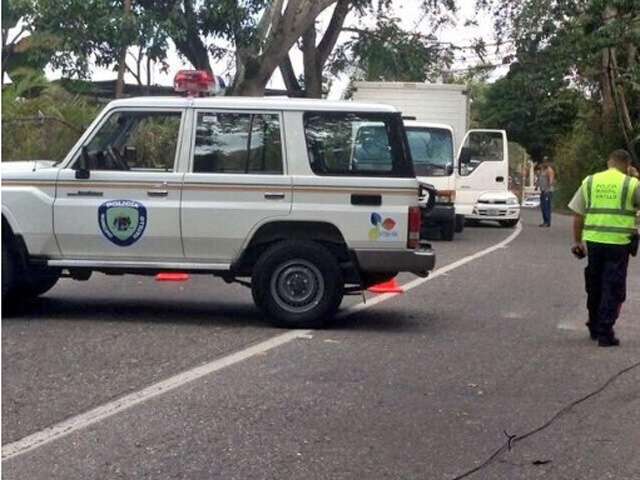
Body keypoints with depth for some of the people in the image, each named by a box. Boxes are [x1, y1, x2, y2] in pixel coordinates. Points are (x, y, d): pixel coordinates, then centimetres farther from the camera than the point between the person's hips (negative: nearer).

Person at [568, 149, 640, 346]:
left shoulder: (590, 181, 7)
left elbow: (578, 215, 8)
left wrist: (577, 241, 16)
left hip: (593, 241, 3)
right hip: (618, 242, -3)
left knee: (594, 286, 17)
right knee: (613, 289, 3)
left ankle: (594, 328, 28)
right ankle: (605, 333, 1)